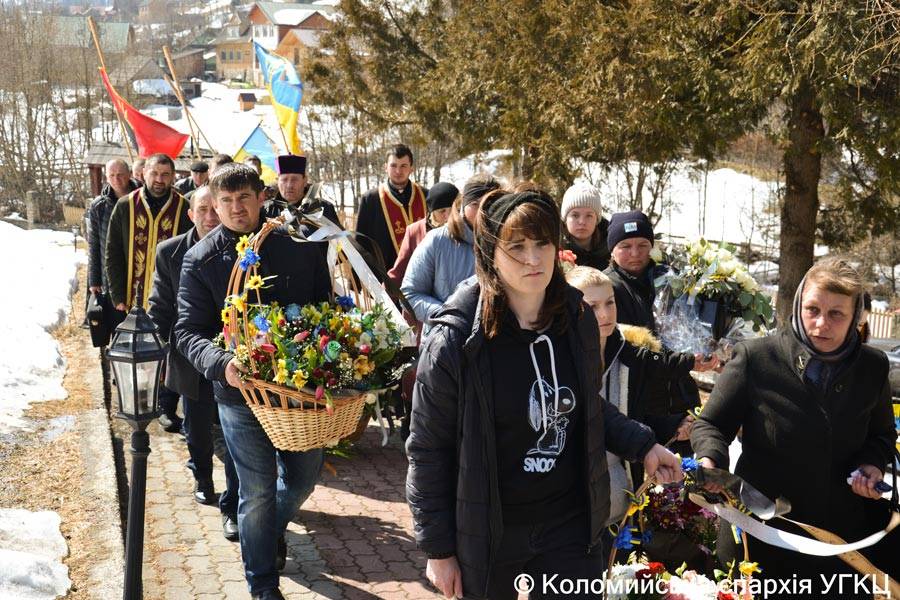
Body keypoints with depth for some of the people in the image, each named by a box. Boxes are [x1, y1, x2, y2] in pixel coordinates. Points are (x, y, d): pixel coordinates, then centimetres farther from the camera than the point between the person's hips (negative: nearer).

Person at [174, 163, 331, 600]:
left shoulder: (299, 246, -2)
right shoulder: (201, 261, -5)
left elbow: (325, 307, 6)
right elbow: (188, 332, -8)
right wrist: (221, 363, -28)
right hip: (241, 390, -2)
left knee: (304, 477, 18)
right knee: (257, 492, 7)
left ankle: (273, 528, 52)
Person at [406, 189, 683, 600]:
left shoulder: (577, 320, -5)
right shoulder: (455, 341, -19)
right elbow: (427, 451, -12)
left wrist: (642, 446, 0)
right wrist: (438, 549, -8)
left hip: (571, 525, 4)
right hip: (487, 534, -3)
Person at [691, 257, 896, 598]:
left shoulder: (873, 367, 0)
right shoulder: (756, 357, -13)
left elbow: (882, 435, 15)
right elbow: (711, 424, -7)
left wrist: (872, 465, -5)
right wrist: (710, 461, -27)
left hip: (839, 535, 3)